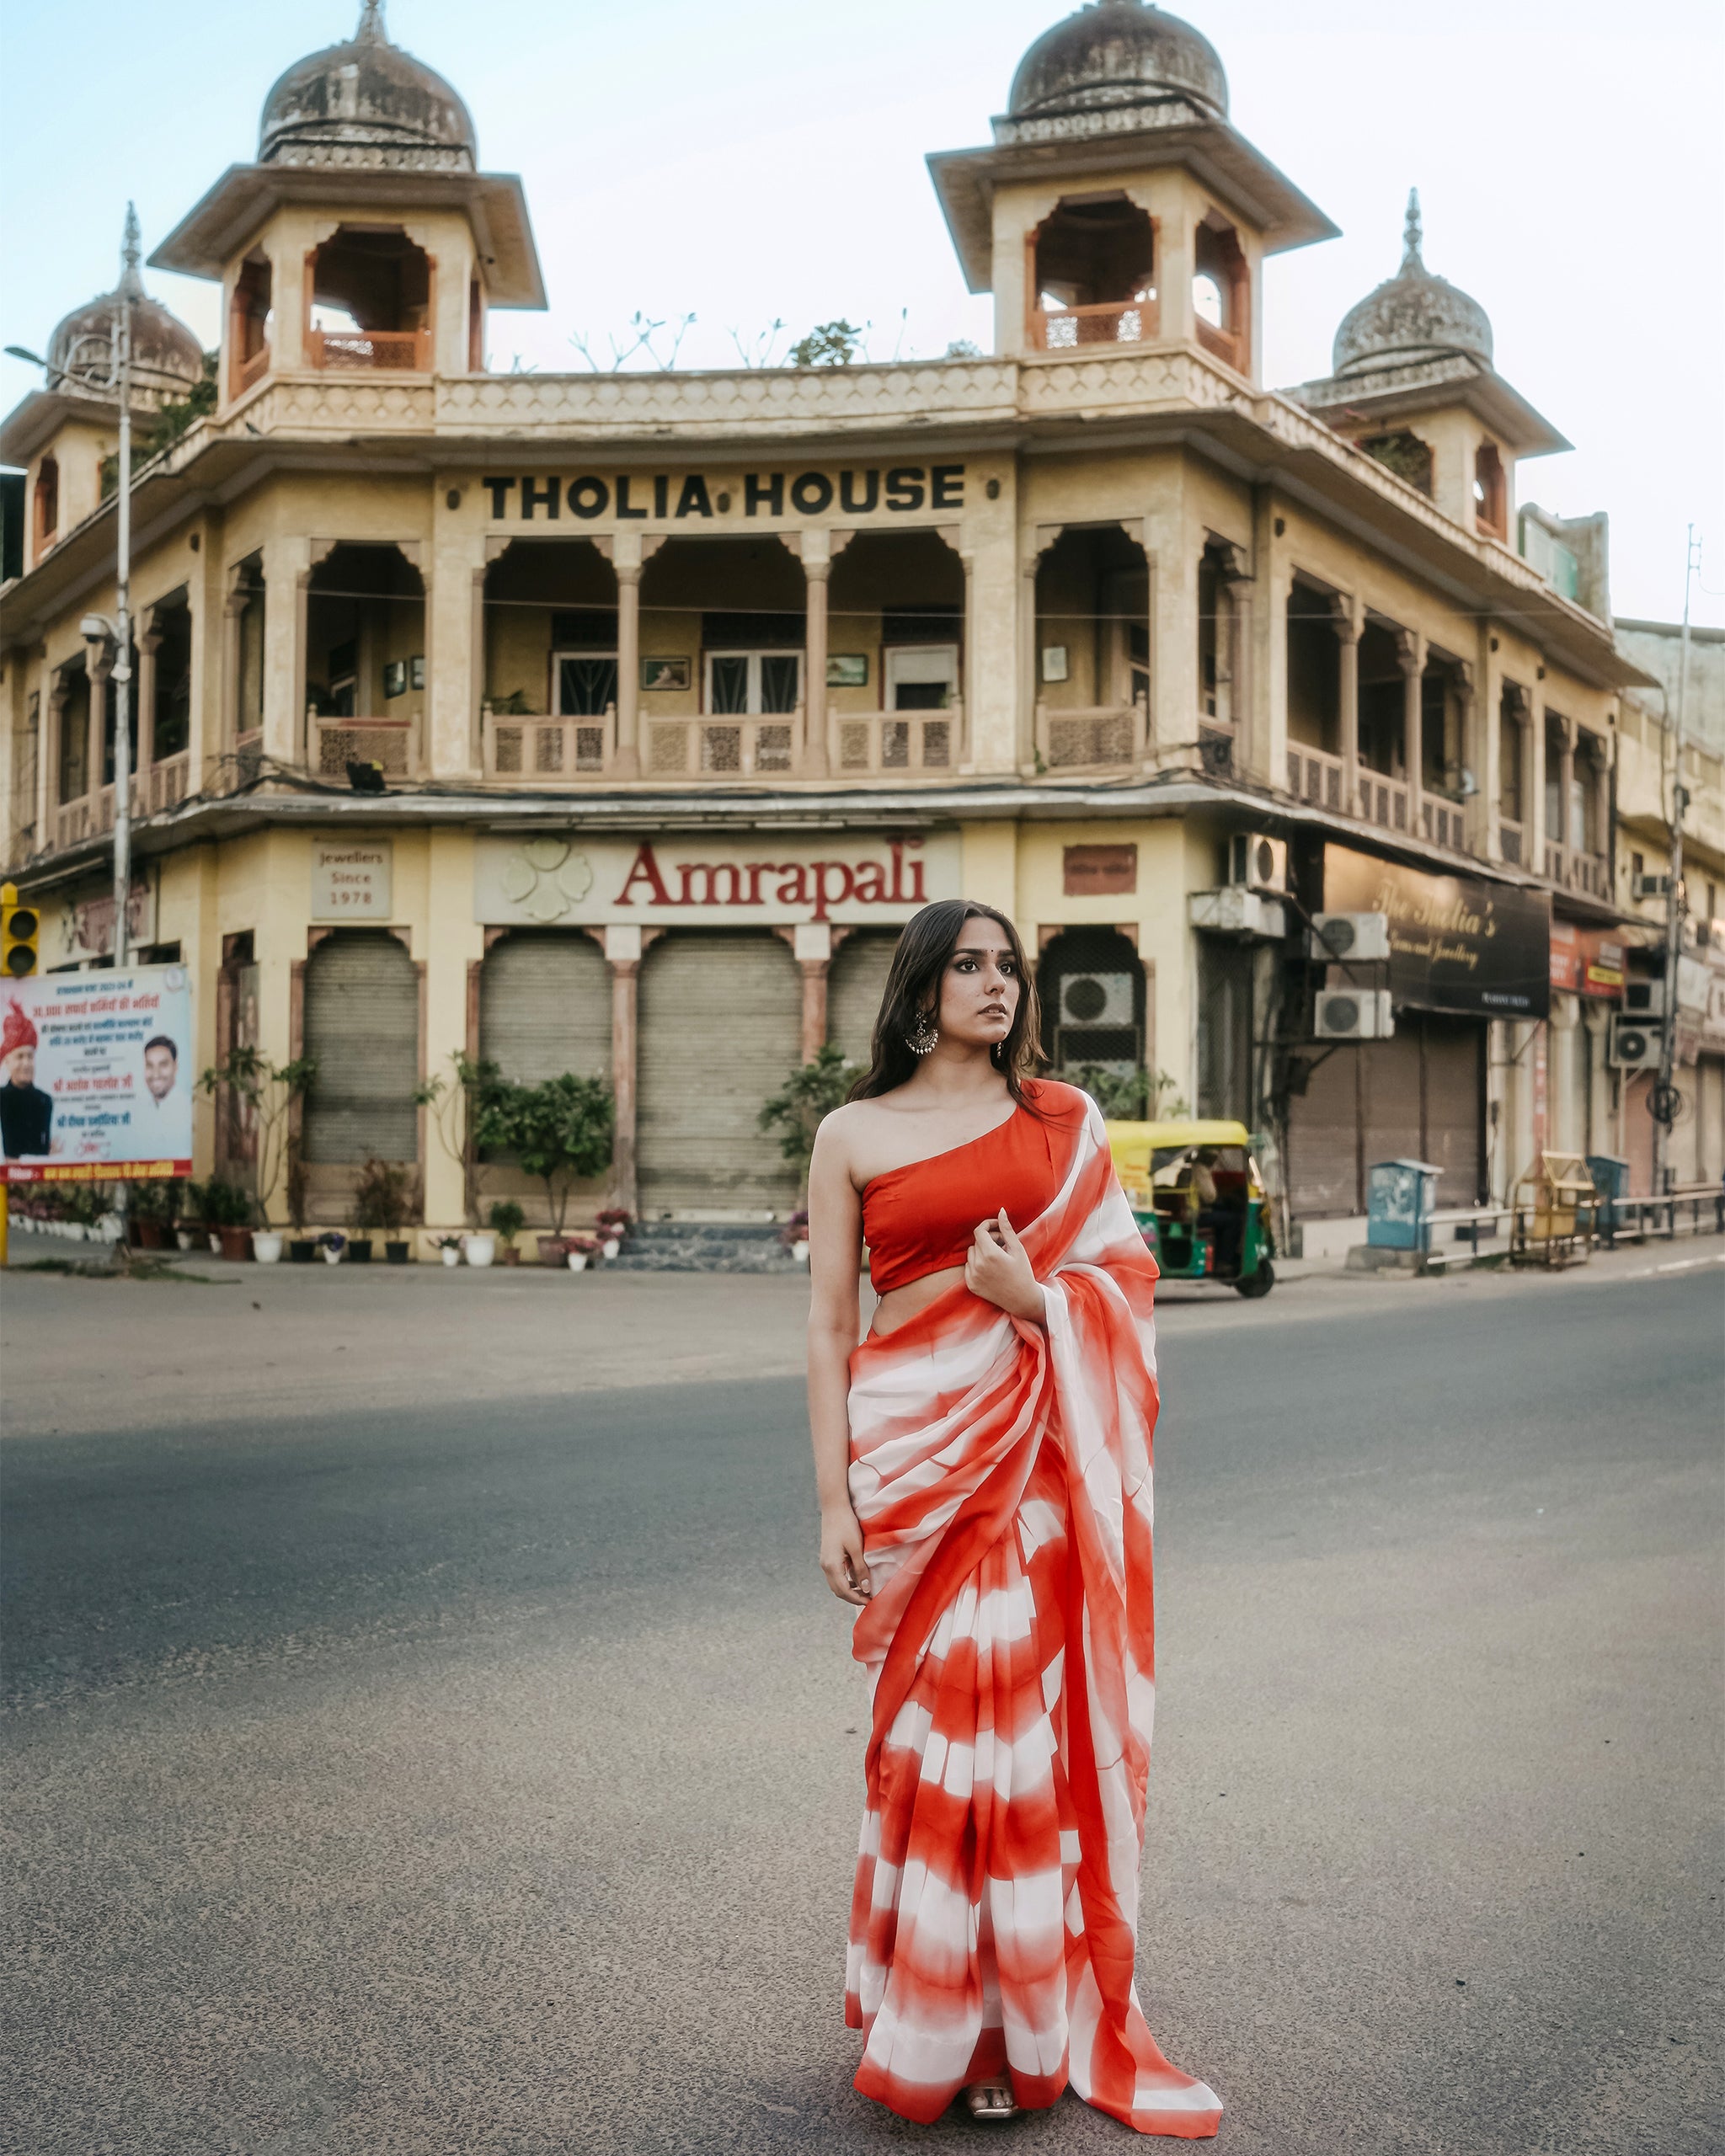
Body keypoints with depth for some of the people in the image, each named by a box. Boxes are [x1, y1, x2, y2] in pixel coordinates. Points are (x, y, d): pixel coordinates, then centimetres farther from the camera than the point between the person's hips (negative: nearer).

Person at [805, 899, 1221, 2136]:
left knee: (1023, 1707, 1)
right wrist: (834, 1498, -2)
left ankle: (1022, 2022, 17)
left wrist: (1039, 1298, -9)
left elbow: (1127, 1278, 11)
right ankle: (927, 2009, 20)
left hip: (1039, 1447, 1)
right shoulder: (855, 1136, 6)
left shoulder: (1065, 1119, 10)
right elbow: (829, 1326, 4)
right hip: (912, 1446, -1)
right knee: (930, 1716, 3)